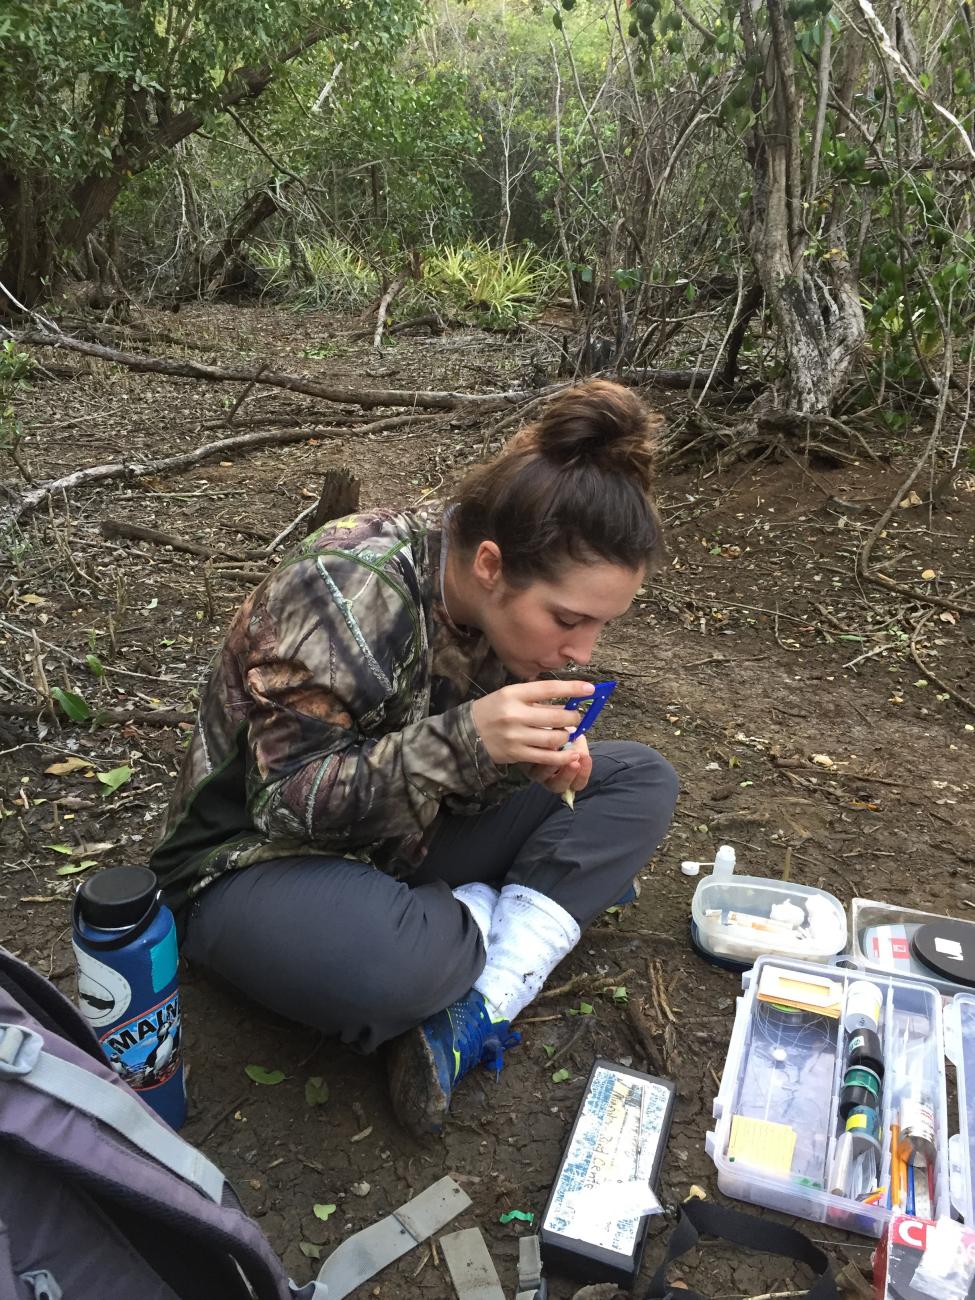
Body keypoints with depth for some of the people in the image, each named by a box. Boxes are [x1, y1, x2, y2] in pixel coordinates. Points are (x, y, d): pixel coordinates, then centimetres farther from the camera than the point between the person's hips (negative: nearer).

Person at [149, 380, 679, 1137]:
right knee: (388, 960, -42)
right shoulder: (351, 593, -29)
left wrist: (534, 759, -19)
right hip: (259, 859, -6)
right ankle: (515, 912, -8)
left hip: (404, 846, 7)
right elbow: (287, 801, -27)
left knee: (641, 781, -6)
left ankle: (484, 1003, -17)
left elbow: (454, 768, 4)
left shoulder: (506, 601, -9)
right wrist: (465, 738, -40)